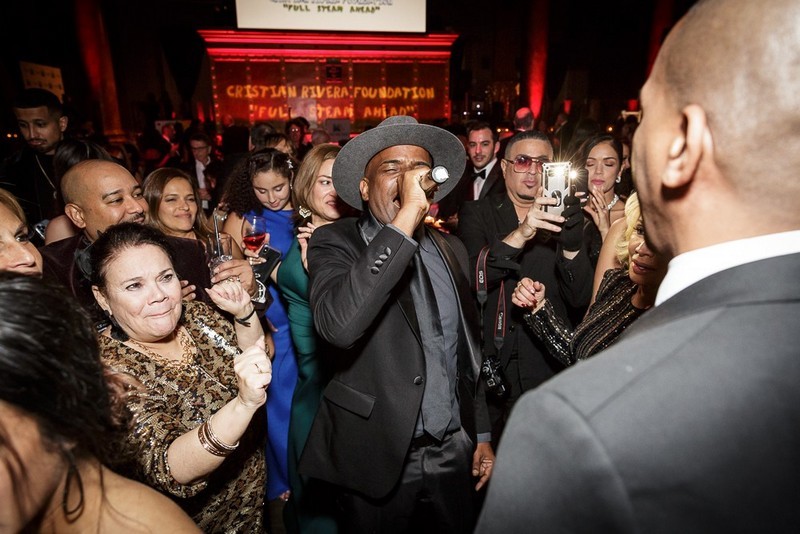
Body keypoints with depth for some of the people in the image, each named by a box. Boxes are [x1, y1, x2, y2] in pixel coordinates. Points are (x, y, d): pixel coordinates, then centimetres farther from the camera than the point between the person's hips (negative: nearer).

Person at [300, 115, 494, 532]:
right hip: (378, 455, -4)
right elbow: (338, 325, -33)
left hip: (453, 452, 5)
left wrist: (481, 434, 13)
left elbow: (467, 349, 11)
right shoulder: (335, 242, -11)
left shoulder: (451, 250, 4)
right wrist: (407, 216, -30)